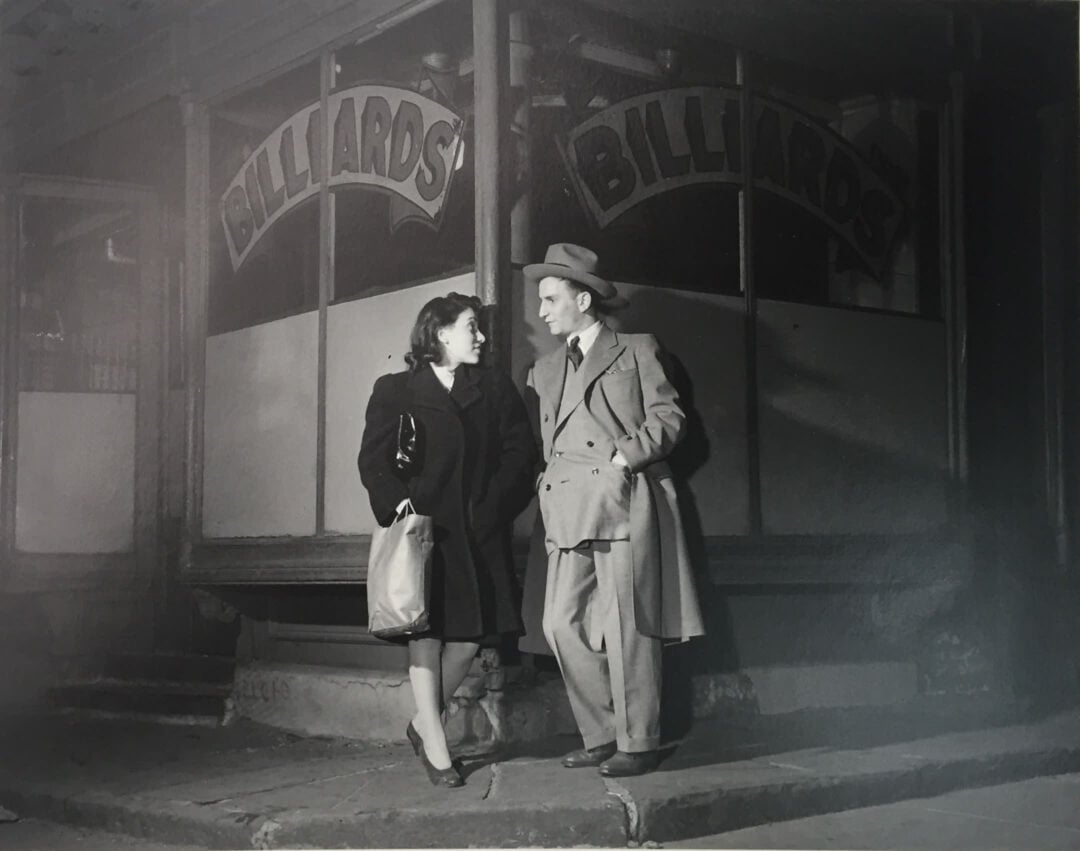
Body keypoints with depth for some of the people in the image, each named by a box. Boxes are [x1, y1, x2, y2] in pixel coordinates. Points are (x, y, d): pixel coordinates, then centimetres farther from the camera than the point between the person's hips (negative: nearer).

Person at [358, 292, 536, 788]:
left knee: (469, 635, 0)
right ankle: (435, 747, 0)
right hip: (422, 528, -3)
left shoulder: (496, 390, 14)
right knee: (426, 632, -5)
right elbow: (373, 460, 1)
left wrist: (493, 508, -6)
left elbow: (519, 454, 7)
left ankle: (424, 723, 20)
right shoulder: (394, 391, 6)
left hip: (479, 534, 3)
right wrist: (397, 504, -15)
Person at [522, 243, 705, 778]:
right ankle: (602, 735, 8)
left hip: (624, 502, -5)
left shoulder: (636, 351, 10)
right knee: (562, 624, -3)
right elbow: (534, 441, 22)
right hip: (569, 513, 5)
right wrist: (547, 484, 5)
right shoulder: (545, 371, 23)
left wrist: (624, 457, -10)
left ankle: (637, 743, 1)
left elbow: (668, 416, 2)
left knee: (627, 626, -6)